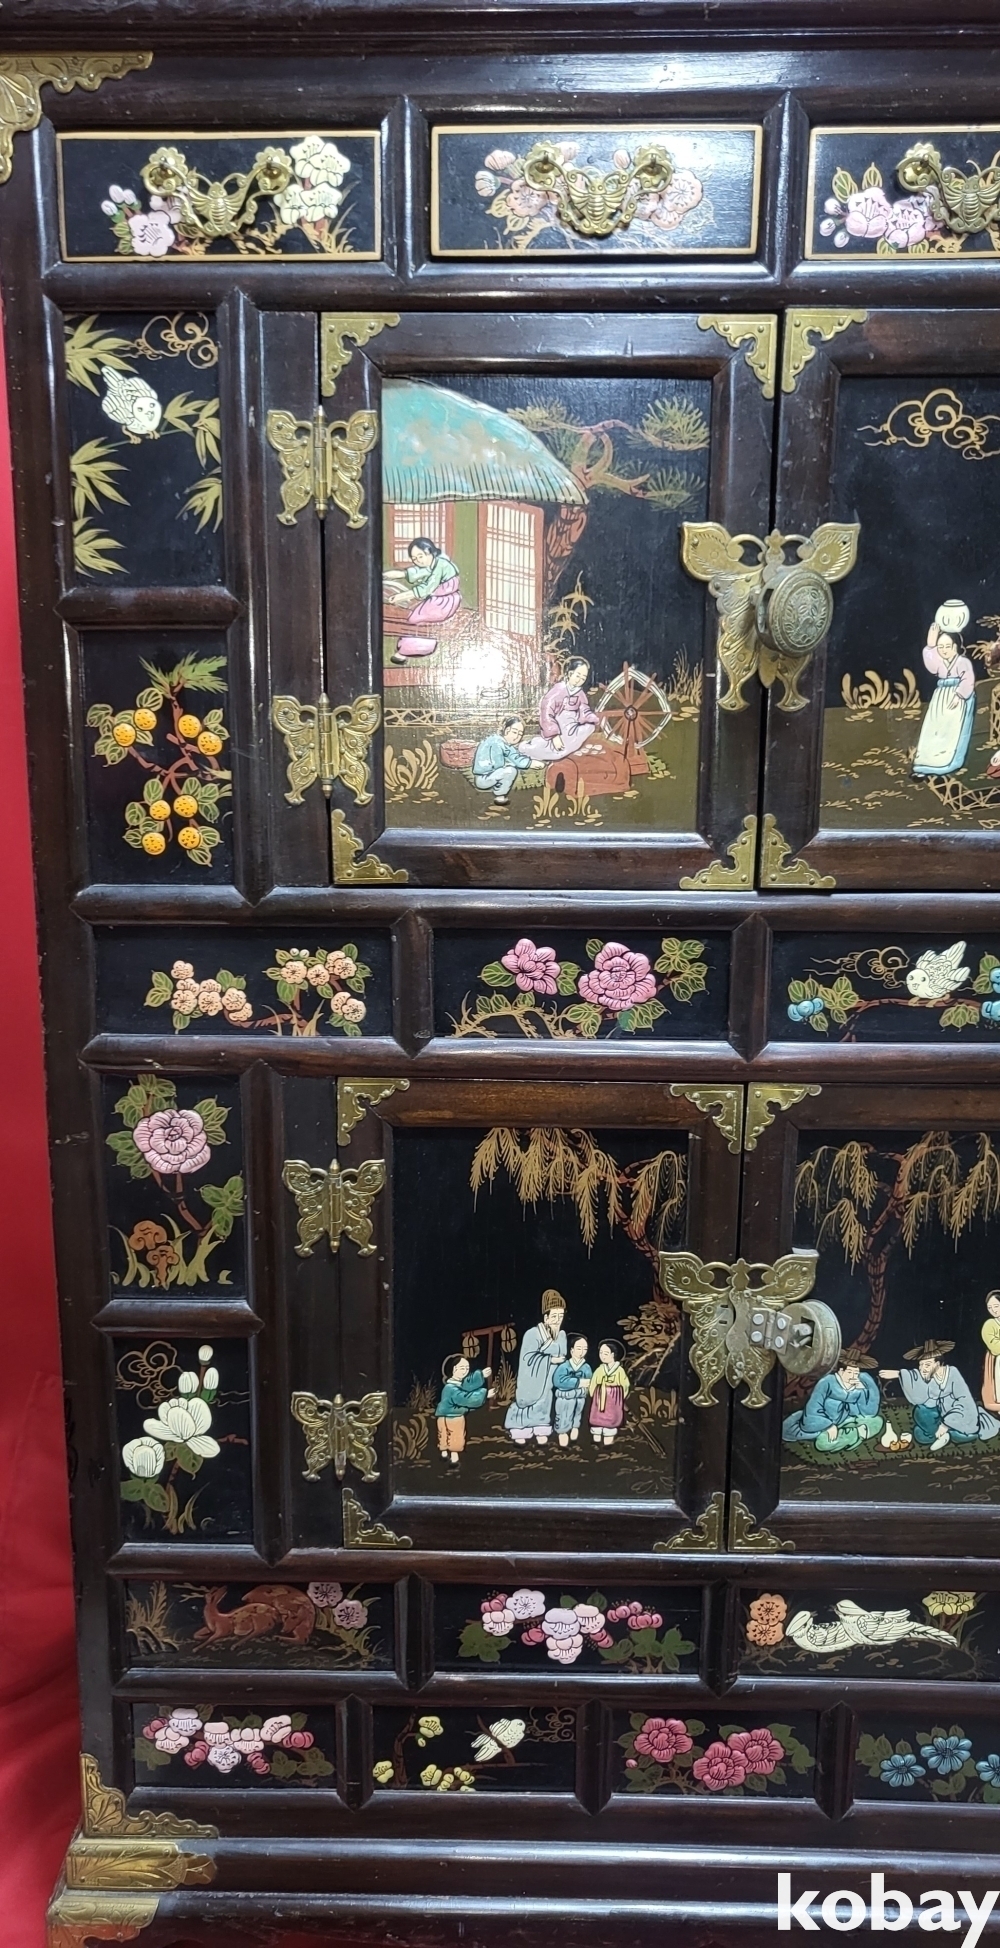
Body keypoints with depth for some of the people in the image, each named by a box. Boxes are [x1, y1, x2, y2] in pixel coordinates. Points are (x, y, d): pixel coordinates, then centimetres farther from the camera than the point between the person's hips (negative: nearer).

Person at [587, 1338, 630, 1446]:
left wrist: (620, 1397, -1)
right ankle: (596, 1441, 19)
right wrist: (593, 1395, 1)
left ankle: (608, 1441, 14)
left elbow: (625, 1385, -1)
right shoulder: (600, 1370, -1)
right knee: (596, 1419, 7)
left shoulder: (619, 1370, -8)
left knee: (611, 1420, 3)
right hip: (599, 1399, 3)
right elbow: (593, 1385, 6)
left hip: (614, 1401, -2)